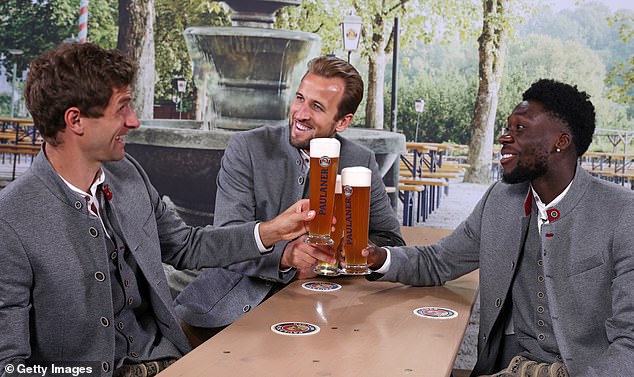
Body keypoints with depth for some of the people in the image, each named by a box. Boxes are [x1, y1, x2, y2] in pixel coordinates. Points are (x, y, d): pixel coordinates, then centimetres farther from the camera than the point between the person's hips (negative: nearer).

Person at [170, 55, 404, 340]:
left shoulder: (361, 163, 3)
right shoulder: (246, 148, -5)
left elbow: (390, 240, 6)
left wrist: (328, 259, -13)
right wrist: (285, 254, -31)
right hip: (235, 302, -2)